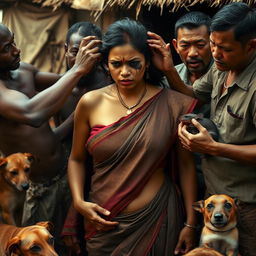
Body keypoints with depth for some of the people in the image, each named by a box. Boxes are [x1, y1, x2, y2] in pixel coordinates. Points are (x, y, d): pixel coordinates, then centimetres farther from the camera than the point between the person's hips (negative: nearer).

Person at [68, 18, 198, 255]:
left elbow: (185, 164, -1)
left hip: (157, 218, -1)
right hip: (104, 223, 1)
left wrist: (190, 223, -1)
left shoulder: (171, 104, -6)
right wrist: (79, 201, -8)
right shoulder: (90, 103, -3)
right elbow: (76, 159, 7)